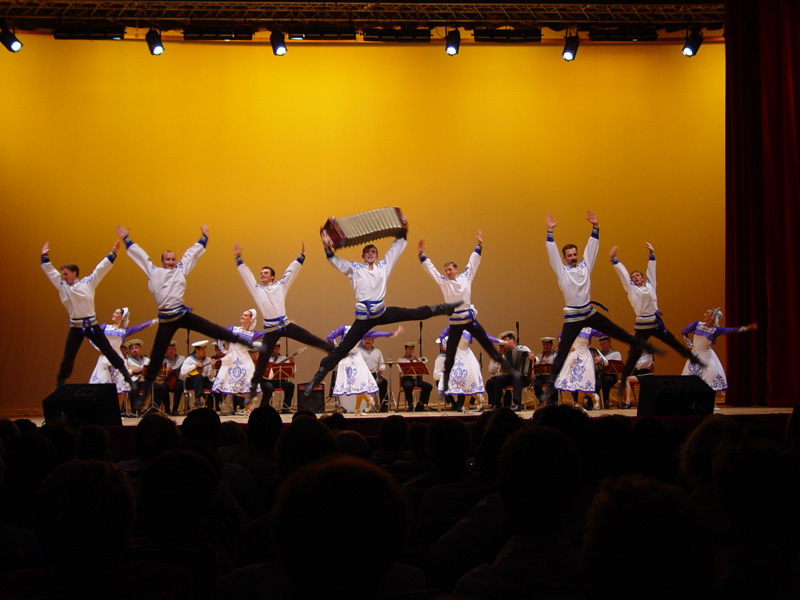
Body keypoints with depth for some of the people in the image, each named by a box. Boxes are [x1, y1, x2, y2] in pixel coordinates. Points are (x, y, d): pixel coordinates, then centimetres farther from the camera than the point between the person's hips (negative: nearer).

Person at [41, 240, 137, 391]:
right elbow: (50, 271, 12)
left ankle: (127, 377, 9)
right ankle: (59, 386, 18)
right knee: (68, 358, 7)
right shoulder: (62, 286, 5)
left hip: (92, 325, -2)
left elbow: (101, 268, -1)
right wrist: (45, 256, 12)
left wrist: (113, 253, -3)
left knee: (108, 351, 2)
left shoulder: (88, 282, -2)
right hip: (75, 327, 2)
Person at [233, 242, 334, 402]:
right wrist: (238, 258, 7)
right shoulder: (257, 289, 11)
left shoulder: (280, 286, 10)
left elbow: (291, 271, 11)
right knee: (262, 361, 2)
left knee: (312, 340, -5)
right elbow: (246, 274, 11)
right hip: (270, 330, 0)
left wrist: (301, 256, 7)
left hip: (286, 324, 0)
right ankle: (253, 389, 9)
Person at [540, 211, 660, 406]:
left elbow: (592, 246, 5)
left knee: (619, 334, 10)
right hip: (572, 318, -3)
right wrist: (550, 231, -18)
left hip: (590, 313, 3)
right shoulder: (562, 271, -3)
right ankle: (549, 387, -4)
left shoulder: (585, 266, 6)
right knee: (562, 353, -5)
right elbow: (552, 252, -11)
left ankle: (644, 345, 29)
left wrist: (595, 226, -4)